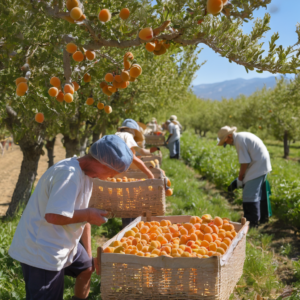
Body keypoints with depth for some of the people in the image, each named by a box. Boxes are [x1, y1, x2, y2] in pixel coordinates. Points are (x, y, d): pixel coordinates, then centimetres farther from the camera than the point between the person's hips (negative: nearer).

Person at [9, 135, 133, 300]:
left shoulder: (85, 173, 4)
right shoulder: (69, 175, -27)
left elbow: (82, 218, 10)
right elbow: (53, 216, -35)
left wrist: (89, 255, 11)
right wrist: (88, 214, -20)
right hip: (41, 253, -10)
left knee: (87, 267, 26)